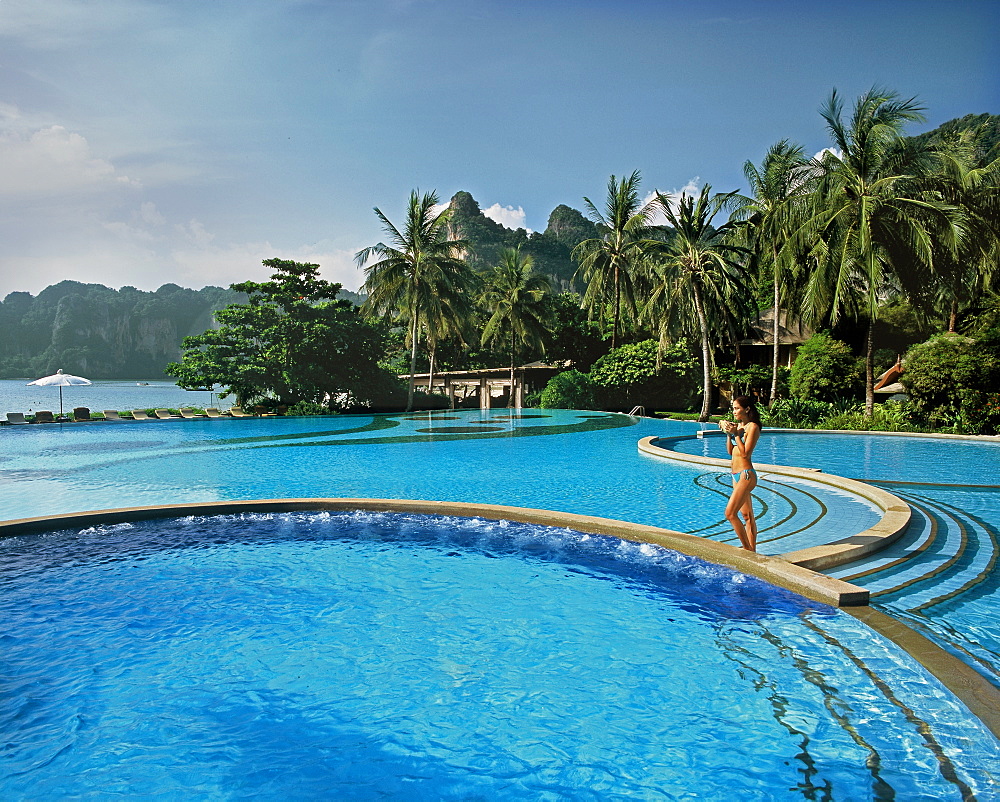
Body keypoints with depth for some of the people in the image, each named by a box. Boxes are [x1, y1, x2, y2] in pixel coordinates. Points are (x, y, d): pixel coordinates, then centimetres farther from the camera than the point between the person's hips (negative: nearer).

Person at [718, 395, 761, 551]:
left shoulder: (752, 427, -11)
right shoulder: (737, 426, 12)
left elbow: (745, 453, -17)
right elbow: (730, 451, 13)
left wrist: (736, 433, -15)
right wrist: (728, 433, 4)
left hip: (746, 475, -9)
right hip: (736, 475, 9)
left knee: (730, 513, -14)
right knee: (747, 516, 12)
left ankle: (748, 550, -6)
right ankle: (752, 551, 18)